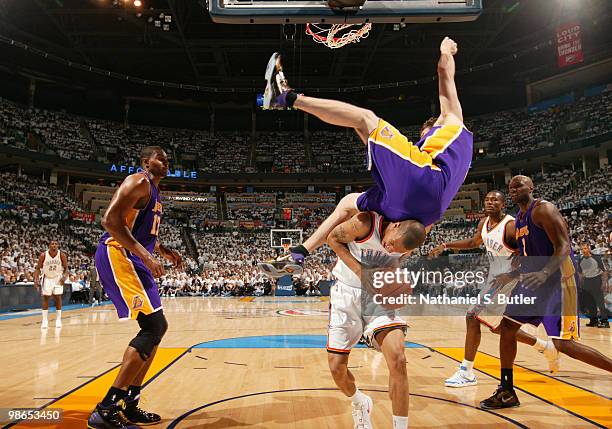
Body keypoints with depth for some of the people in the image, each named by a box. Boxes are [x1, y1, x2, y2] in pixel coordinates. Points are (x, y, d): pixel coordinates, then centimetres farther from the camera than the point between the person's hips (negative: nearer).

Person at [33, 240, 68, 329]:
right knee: (45, 297, -2)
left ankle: (58, 319, 5)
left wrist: (64, 276, -25)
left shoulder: (62, 255, -16)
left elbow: (66, 268, -6)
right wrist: (36, 280, -20)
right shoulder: (43, 255, -17)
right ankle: (45, 320, 4)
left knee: (58, 297, -4)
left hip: (58, 278, 0)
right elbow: (38, 268, -7)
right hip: (47, 278, 0)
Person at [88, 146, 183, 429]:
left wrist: (164, 252, 17)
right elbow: (110, 220, -20)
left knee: (157, 327, 11)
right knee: (153, 326, -17)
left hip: (134, 259, 11)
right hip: (117, 256, -10)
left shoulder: (154, 192, 22)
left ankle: (128, 405, 18)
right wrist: (145, 255, -26)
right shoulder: (139, 182, -8)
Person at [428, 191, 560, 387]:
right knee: (497, 326, 16)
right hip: (495, 278, 9)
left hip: (508, 280, -9)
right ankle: (545, 347, 33)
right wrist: (445, 246, 16)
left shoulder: (511, 226, -19)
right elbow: (473, 242, 23)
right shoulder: (484, 223, 6)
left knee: (473, 316, -13)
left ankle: (466, 373, -3)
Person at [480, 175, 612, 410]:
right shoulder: (519, 218, 15)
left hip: (557, 280, -9)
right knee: (507, 327, 6)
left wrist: (544, 273, -35)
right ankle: (507, 393, 15)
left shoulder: (543, 209, -11)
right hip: (533, 281, 9)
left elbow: (563, 246, -20)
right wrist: (507, 277, 16)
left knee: (563, 343, -14)